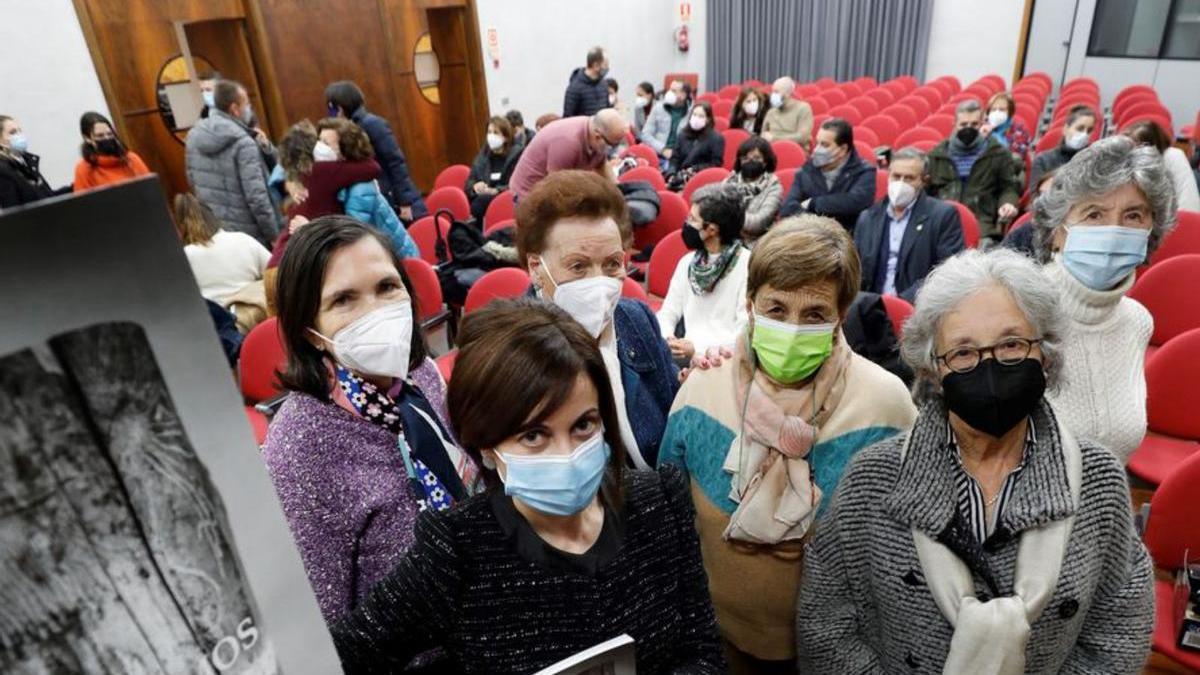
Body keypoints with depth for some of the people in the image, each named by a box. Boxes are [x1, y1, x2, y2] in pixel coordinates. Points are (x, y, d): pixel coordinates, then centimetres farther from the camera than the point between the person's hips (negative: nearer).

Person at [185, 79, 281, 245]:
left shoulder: (194, 135, 4)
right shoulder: (243, 143, -19)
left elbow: (192, 179, 15)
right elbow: (256, 196, -22)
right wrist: (273, 235, -14)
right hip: (245, 233, -7)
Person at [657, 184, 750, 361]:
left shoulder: (749, 266, -9)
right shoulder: (687, 262, 9)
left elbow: (748, 333, -12)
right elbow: (668, 312, 10)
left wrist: (698, 348, -18)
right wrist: (666, 338, -11)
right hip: (687, 352, 5)